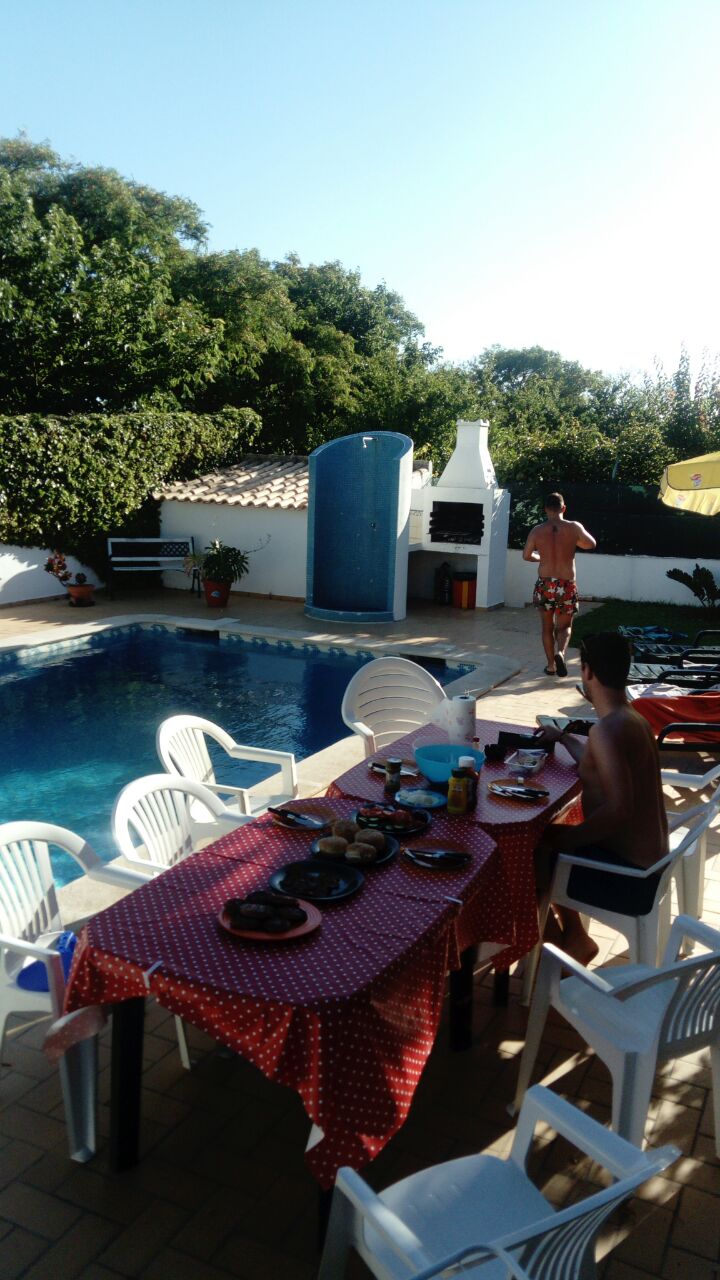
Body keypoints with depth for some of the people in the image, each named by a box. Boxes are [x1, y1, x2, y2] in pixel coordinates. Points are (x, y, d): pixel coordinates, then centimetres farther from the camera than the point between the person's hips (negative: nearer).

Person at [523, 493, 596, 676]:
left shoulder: (537, 530, -4)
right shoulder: (574, 527, -7)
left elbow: (526, 555, 9)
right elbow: (592, 544, 9)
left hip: (545, 584, 1)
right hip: (567, 586, -1)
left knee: (547, 627, 17)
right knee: (564, 626, 13)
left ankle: (551, 665, 21)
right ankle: (560, 652, -14)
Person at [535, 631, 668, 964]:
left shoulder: (606, 730, -26)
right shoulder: (631, 720, 5)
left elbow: (618, 809, -32)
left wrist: (562, 839, -21)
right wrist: (564, 738, 31)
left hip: (628, 879, -9)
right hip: (645, 860, 9)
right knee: (538, 836, 21)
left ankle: (556, 951, 18)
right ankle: (574, 936, 29)